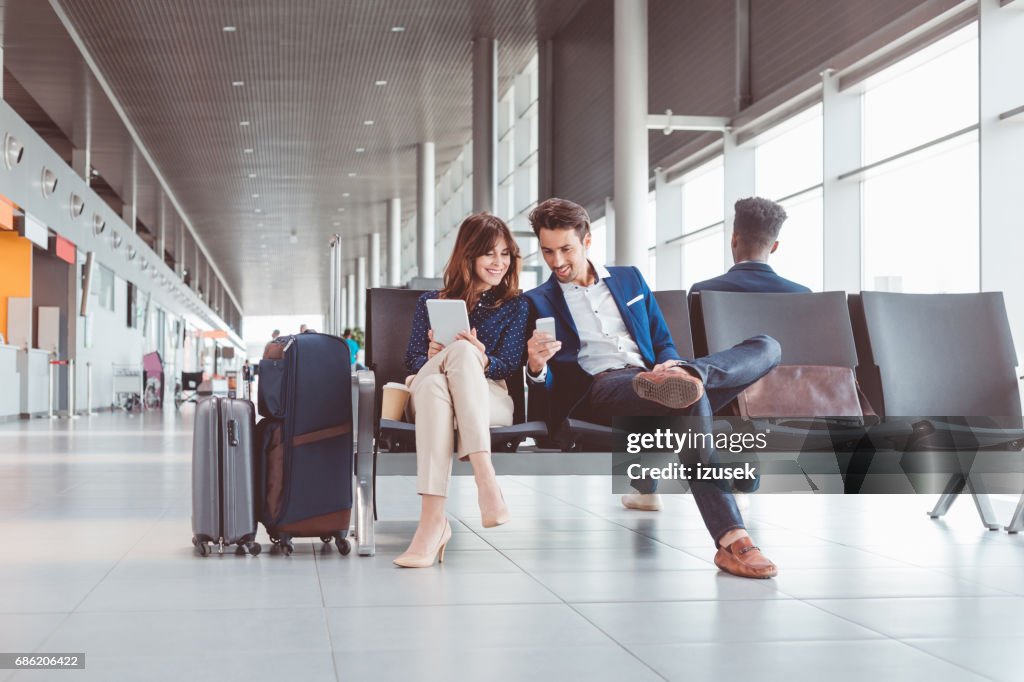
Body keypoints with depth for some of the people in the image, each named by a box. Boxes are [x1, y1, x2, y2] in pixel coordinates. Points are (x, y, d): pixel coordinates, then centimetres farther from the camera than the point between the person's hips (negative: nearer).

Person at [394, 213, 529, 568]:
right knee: (432, 380, -37)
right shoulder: (431, 301, 20)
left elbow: (511, 366, 5)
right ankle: (485, 477, -52)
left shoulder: (516, 305, 17)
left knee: (463, 351, -36)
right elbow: (413, 358, 11)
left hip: (491, 400, -1)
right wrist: (432, 358, -14)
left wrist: (481, 360, -19)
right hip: (426, 395, 1)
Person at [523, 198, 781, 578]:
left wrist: (671, 365, -2)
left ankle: (686, 375, -46)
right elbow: (548, 382, 8)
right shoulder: (538, 302, 16)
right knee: (690, 396, -39)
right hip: (599, 391, -5)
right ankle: (731, 540, -52)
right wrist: (536, 367, -18)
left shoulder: (629, 280, 26)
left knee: (767, 347, -15)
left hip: (650, 380, 5)